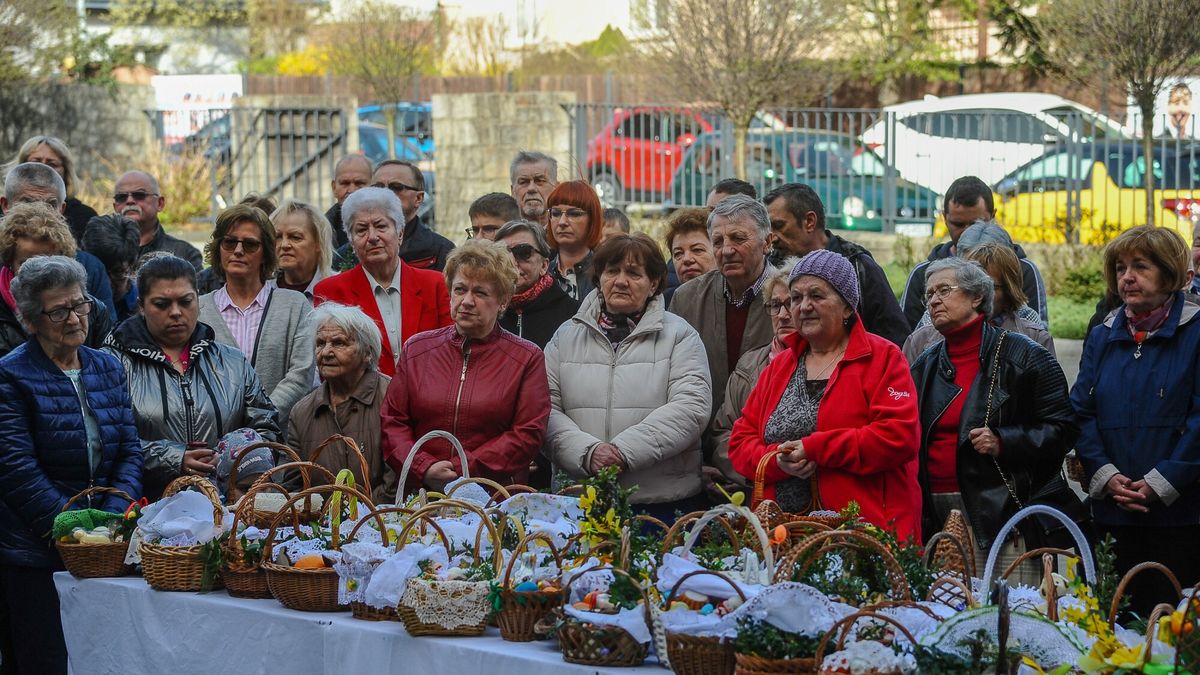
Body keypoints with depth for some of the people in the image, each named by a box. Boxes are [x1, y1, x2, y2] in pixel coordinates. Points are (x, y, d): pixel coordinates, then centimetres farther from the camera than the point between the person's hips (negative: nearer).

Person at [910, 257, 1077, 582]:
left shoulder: (1022, 356, 1)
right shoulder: (925, 365, 18)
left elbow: (1062, 429, -2)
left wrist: (1004, 442, -14)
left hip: (1002, 515, -5)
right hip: (937, 516, 5)